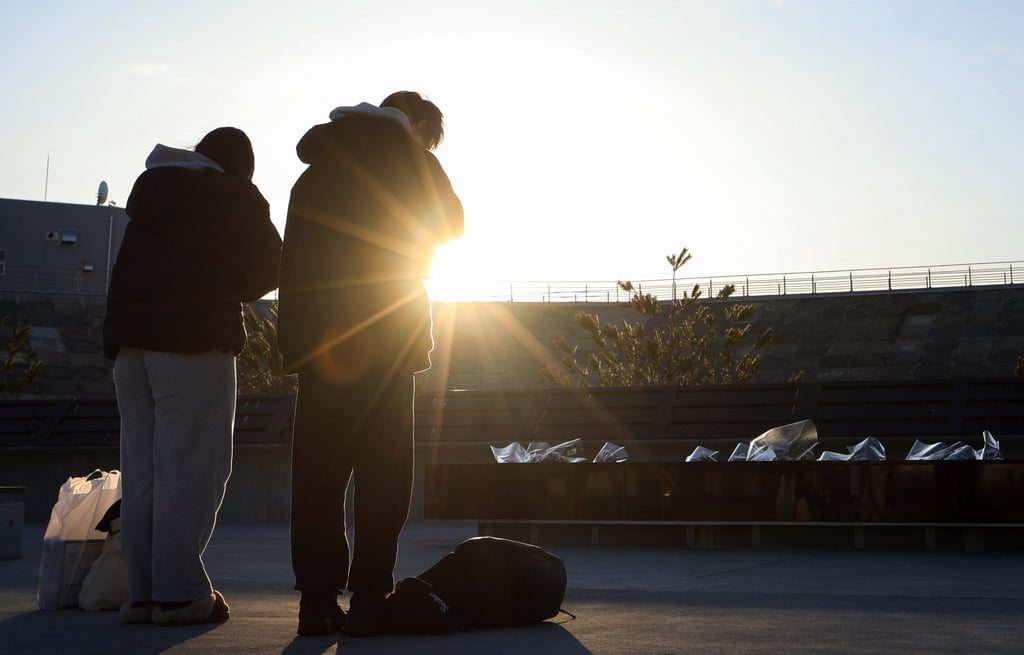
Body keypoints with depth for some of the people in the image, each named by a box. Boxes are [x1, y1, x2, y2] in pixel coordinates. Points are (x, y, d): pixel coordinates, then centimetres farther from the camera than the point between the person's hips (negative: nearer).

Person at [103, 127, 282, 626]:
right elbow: (267, 264, 3)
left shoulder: (152, 192, 22)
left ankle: (141, 592, 7)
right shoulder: (235, 197, 3)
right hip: (194, 336, -6)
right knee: (191, 466, -6)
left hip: (128, 332, 6)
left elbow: (129, 268, 22)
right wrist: (229, 292, 18)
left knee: (141, 468, 7)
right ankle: (180, 593, -10)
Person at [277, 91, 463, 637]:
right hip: (383, 338, -4)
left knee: (317, 468, 4)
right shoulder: (409, 157, 3)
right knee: (381, 469, -2)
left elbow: (291, 259, 17)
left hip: (316, 339, 5)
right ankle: (368, 601, -7)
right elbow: (450, 222, 15)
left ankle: (317, 601, 3)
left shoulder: (314, 172, 19)